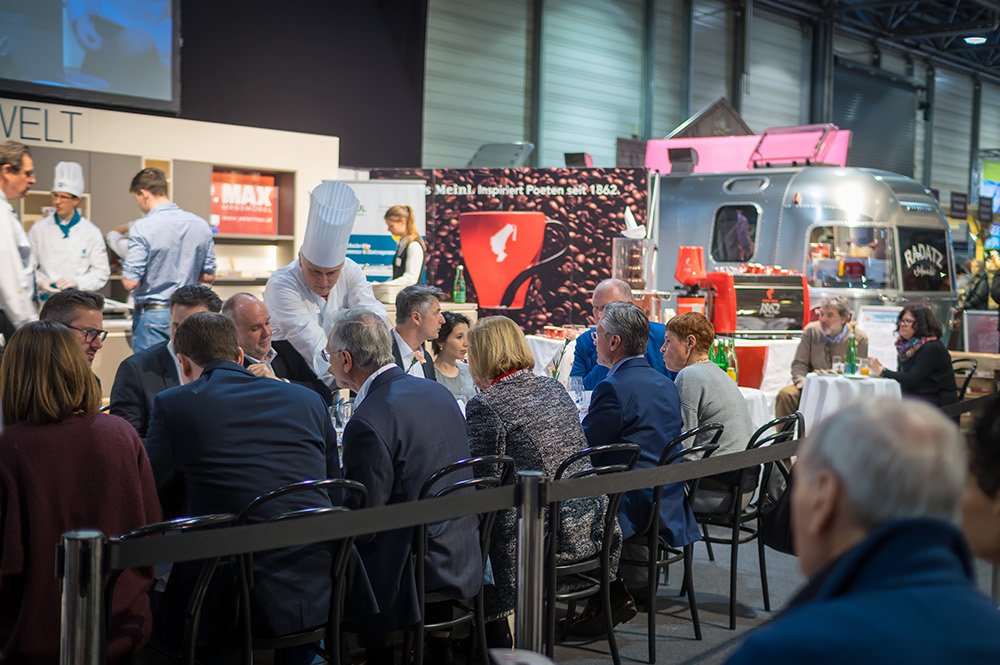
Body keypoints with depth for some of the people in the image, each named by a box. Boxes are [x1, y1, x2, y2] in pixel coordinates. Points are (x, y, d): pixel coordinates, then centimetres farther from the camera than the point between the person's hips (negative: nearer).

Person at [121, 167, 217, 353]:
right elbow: (209, 277, 9)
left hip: (152, 314, -5)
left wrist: (124, 276, 6)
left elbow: (131, 283, -15)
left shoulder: (142, 228, -13)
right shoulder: (201, 225, 3)